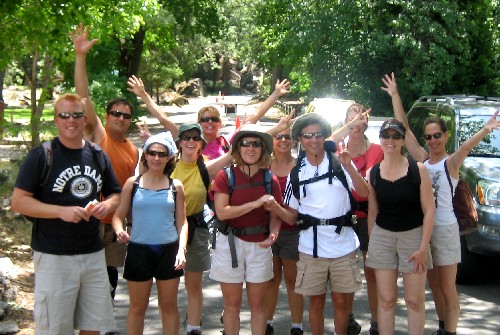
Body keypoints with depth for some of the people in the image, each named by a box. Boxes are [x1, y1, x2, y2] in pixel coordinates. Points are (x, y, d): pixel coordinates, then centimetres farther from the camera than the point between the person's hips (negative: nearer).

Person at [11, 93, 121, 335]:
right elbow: (18, 201, -9)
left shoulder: (98, 156, 10)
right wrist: (61, 211, -21)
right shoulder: (41, 155, -6)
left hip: (94, 254, 5)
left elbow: (115, 195, 19)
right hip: (54, 257, -5)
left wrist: (107, 205, -5)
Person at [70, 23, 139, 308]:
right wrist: (80, 56, -25)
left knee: (111, 277, 14)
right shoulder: (97, 134, -4)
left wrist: (131, 222, 14)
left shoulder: (134, 150, 11)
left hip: (118, 222, 6)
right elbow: (84, 97, -16)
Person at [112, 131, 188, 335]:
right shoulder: (132, 183, 1)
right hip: (139, 250, -1)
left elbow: (182, 222, 5)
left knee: (169, 305, 11)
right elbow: (118, 215, 3)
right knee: (138, 306, 9)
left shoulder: (175, 186, 3)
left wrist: (181, 250, -9)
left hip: (168, 250, 1)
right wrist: (119, 231, -18)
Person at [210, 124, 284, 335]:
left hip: (259, 245, 2)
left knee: (258, 304, 10)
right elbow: (222, 212, -16)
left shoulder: (270, 180, 1)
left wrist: (273, 234, -18)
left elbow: (275, 216, 3)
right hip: (230, 244, -2)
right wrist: (255, 203, -21)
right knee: (232, 305, 8)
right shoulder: (225, 176, -7)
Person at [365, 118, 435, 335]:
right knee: (386, 299, 5)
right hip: (382, 236, 2)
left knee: (415, 300, 3)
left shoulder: (418, 169, -6)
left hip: (413, 235, -2)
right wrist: (371, 243, 8)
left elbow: (429, 210, -6)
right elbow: (372, 212, 10)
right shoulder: (373, 173, 3)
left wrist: (423, 247, -11)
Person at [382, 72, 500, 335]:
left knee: (447, 288, 0)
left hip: (444, 229, -6)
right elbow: (403, 128, 6)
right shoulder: (422, 160, 6)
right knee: (434, 285, 15)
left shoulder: (451, 162, -8)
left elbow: (466, 146, -29)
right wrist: (395, 95, 4)